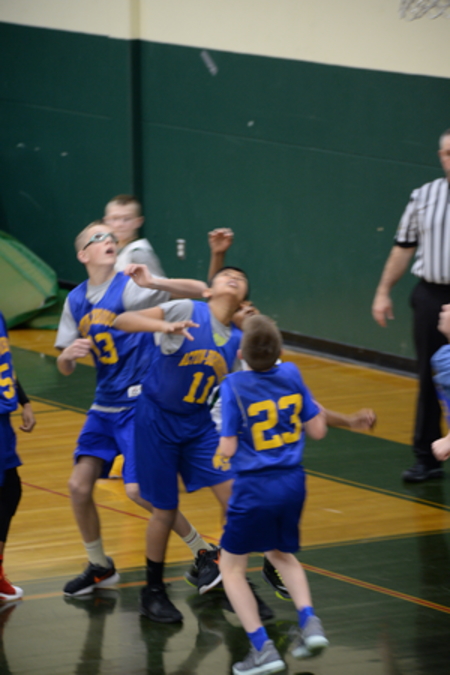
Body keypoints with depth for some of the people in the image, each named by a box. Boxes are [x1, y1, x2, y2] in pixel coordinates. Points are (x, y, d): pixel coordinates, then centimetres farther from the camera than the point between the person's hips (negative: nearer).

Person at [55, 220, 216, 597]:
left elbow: (200, 291, -23)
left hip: (139, 404, -6)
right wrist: (67, 354, -14)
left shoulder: (130, 288, -13)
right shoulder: (76, 301, 6)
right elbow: (64, 368, 11)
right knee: (79, 485, -1)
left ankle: (206, 552, 6)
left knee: (139, 490, -13)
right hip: (105, 406, 6)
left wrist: (153, 282, -37)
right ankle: (99, 567, 19)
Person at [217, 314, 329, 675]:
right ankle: (309, 622, 9)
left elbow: (228, 450, -14)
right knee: (282, 554, 29)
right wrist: (318, 411, 22)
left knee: (232, 567, 11)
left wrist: (223, 438, 7)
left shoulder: (234, 385, -15)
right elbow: (317, 430, 4)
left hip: (255, 489, -5)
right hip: (292, 483, 5)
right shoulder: (291, 374, -2)